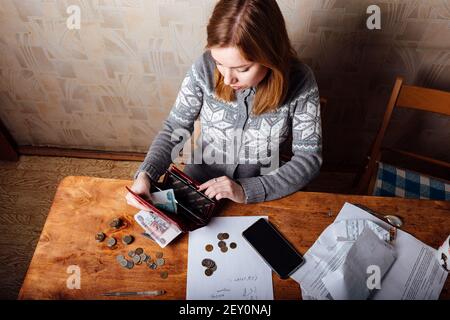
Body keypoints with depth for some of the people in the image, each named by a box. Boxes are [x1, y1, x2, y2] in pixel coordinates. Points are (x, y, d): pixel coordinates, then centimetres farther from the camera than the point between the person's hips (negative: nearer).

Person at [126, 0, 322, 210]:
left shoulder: (300, 82, -20)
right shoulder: (204, 68, -17)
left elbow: (308, 159, -14)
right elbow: (175, 129, -6)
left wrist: (246, 190, -23)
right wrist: (145, 174, -22)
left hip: (262, 191, 1)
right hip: (199, 180, 0)